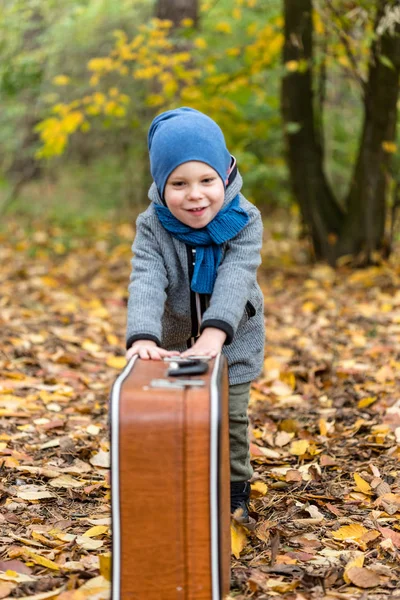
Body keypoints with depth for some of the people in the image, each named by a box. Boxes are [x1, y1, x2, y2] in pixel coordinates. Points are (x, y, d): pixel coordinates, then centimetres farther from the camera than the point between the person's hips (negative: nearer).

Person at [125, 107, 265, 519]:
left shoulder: (244, 221, -22)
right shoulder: (152, 227, -20)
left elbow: (235, 279, -35)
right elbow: (146, 283, -33)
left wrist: (214, 332, -52)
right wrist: (143, 337, -51)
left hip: (234, 342, -1)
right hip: (175, 340, 1)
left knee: (230, 416, 7)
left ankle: (235, 489, 27)